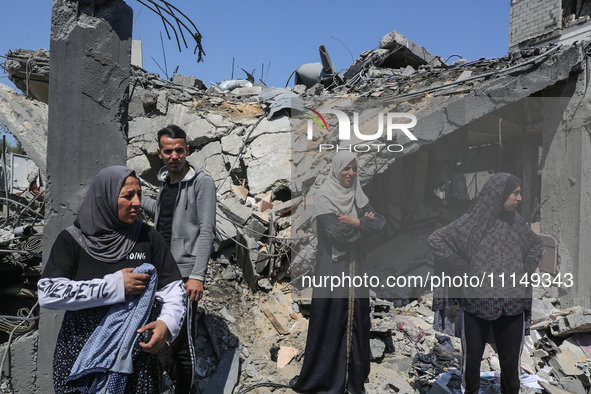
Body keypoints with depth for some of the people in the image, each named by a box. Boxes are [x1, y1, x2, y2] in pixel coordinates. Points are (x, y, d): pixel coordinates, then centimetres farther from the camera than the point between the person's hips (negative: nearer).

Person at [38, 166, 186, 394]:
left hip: (135, 355, 1)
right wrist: (115, 285, -20)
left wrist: (167, 323, -21)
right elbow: (47, 293, -16)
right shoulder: (72, 240, -5)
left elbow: (174, 288, 0)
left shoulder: (147, 238, -1)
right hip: (80, 356, -1)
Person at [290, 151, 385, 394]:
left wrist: (358, 223, -16)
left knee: (357, 318, 8)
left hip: (356, 267, 5)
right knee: (330, 318, 0)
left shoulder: (359, 197, 11)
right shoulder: (324, 197, -6)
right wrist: (365, 223, -8)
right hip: (332, 267, -5)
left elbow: (380, 223, 1)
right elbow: (337, 232, -18)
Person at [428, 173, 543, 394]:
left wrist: (526, 270, 11)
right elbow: (435, 240, -8)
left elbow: (536, 246, 27)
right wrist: (462, 269, -10)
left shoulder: (517, 223, 8)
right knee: (471, 359, 7)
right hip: (476, 304, -3)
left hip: (513, 306, 4)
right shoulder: (473, 222, -6)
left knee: (511, 362, 9)